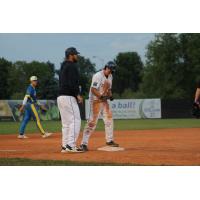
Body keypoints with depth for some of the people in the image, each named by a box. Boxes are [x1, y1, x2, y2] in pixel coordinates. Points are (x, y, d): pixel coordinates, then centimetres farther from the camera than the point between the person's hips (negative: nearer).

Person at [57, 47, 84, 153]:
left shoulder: (63, 67, 21)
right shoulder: (72, 66, -8)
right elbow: (72, 83, -19)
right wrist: (78, 95, -15)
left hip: (60, 97, 10)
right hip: (68, 97, -10)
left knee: (66, 123, 11)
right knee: (75, 120, -10)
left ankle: (65, 146, 9)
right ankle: (71, 145, -18)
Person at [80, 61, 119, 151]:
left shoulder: (110, 76, 10)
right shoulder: (98, 76, -18)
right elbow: (93, 90, -23)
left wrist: (110, 95, -1)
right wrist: (101, 96, -34)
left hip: (104, 100, 9)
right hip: (95, 100, -9)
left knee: (109, 119, 11)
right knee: (92, 121, -14)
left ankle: (109, 140, 26)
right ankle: (84, 143, -14)